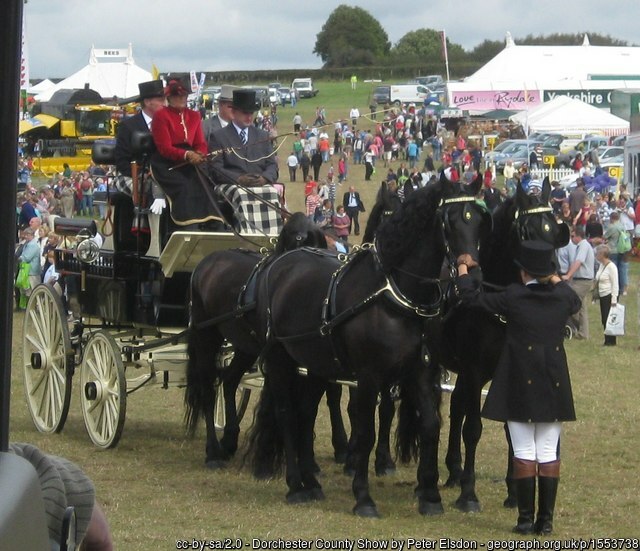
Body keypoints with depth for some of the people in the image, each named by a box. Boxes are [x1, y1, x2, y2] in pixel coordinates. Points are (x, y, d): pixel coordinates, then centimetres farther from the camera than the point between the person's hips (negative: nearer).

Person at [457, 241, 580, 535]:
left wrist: (463, 267, 15)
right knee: (548, 453, 6)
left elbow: (471, 297, -1)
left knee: (524, 453, 1)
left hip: (520, 384, -3)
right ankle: (546, 520, 6)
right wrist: (556, 280, 38)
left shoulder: (513, 298, -11)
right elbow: (576, 301, 26)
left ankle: (526, 519, 0)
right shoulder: (562, 297, 0)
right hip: (554, 386, 3)